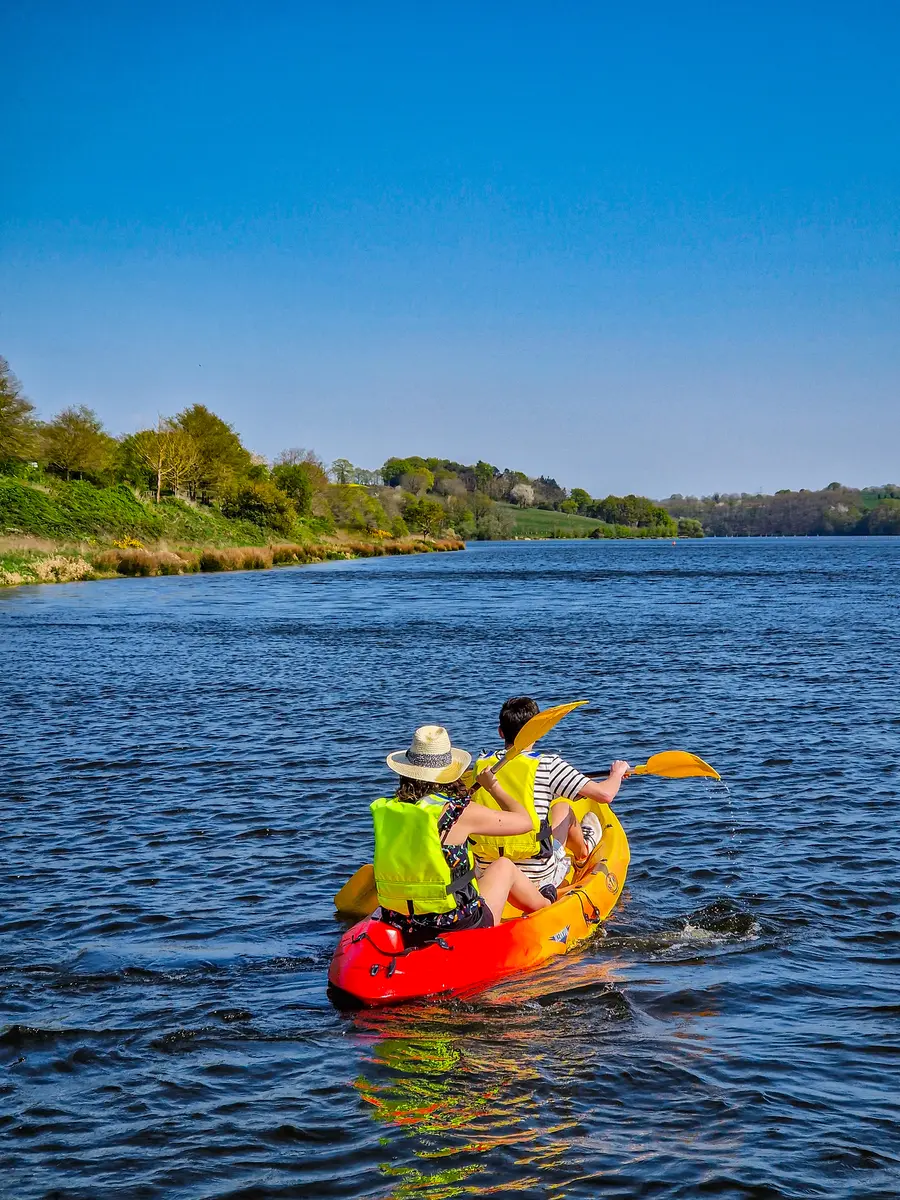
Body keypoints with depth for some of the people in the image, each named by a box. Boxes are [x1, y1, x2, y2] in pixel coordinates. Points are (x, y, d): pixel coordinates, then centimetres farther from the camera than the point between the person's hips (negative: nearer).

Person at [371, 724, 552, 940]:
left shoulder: (382, 810, -3)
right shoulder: (460, 813, -15)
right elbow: (524, 821, -1)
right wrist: (494, 787, 16)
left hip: (398, 926, 4)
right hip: (457, 928, -4)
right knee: (504, 866, 23)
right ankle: (547, 907, 50)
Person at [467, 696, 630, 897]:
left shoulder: (480, 766, 0)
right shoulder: (547, 765, -10)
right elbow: (605, 794, -9)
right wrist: (617, 772, 15)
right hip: (539, 879, -3)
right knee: (563, 806, 21)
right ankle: (582, 853, 50)